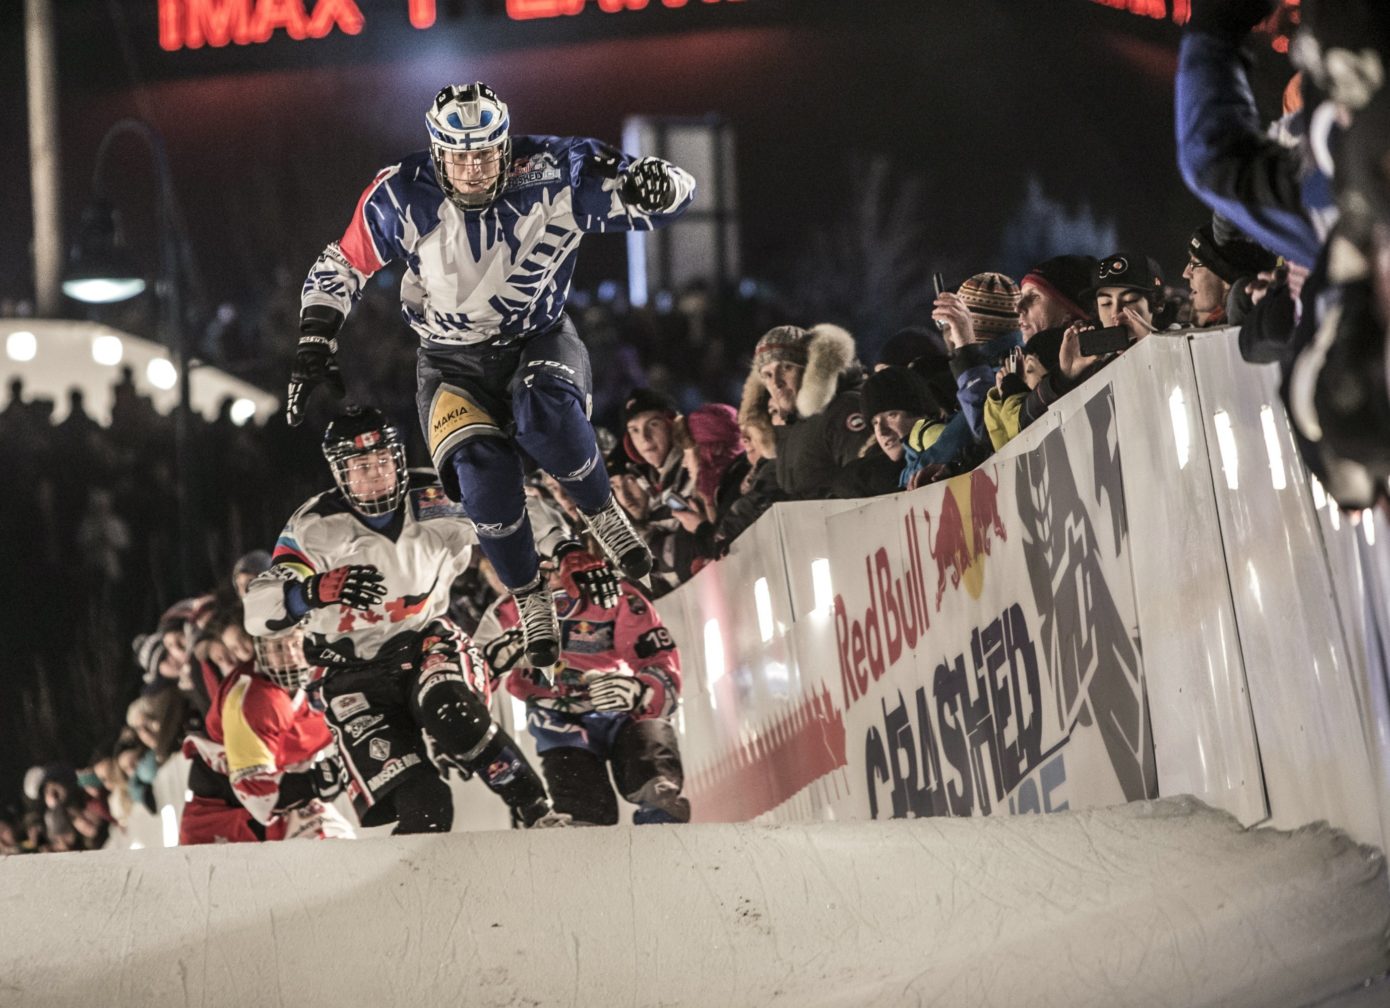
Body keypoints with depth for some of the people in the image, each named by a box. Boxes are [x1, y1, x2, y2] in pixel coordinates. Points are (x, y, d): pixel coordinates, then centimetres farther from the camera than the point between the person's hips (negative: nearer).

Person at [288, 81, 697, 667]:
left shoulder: (551, 177, -18)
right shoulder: (402, 198, -15)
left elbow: (673, 195, -15)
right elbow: (340, 267, 1)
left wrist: (653, 184, -38)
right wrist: (314, 346, -7)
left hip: (540, 341, -1)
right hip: (453, 366, 1)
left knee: (544, 414, -36)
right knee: (482, 471, -27)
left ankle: (601, 514, -8)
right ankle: (530, 602, -5)